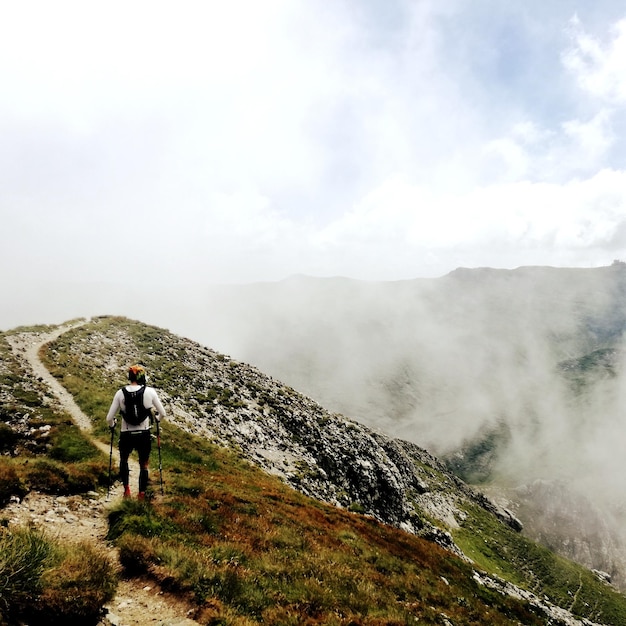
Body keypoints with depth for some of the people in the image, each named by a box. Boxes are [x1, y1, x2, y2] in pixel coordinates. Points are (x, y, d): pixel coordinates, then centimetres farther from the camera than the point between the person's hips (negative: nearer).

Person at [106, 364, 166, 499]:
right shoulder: (149, 391, -9)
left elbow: (109, 418, -5)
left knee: (123, 460, 31)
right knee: (144, 465, 21)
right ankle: (141, 494, 25)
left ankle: (126, 488, 23)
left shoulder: (120, 393, -7)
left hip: (126, 435, 1)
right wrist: (157, 418, 21)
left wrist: (112, 425, 18)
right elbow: (162, 413, -2)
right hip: (144, 435, -1)